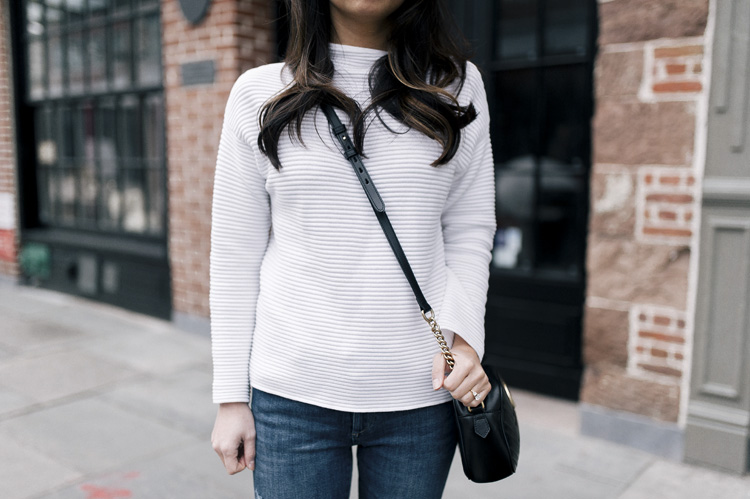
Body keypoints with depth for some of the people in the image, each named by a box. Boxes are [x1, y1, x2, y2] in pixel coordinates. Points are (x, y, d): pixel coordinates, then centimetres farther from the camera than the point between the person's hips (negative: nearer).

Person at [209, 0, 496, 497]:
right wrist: (232, 397, 2)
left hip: (421, 394, 1)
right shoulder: (259, 93, 1)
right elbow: (235, 258, 2)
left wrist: (462, 333, -10)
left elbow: (470, 232, 7)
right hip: (291, 396, 0)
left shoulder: (458, 85, 4)